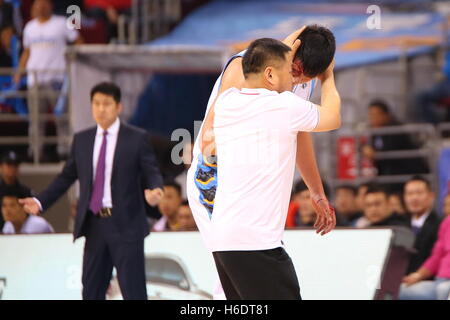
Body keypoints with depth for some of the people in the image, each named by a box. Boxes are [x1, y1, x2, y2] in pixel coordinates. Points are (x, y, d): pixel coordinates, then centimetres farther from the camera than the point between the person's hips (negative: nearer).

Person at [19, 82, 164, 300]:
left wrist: (154, 190, -26)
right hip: (94, 225, 5)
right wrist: (40, 201, 4)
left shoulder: (137, 139, -1)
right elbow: (66, 176, 14)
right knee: (91, 291, 9)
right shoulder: (81, 140, 11)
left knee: (133, 290, -6)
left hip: (125, 225, -4)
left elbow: (152, 173, -3)